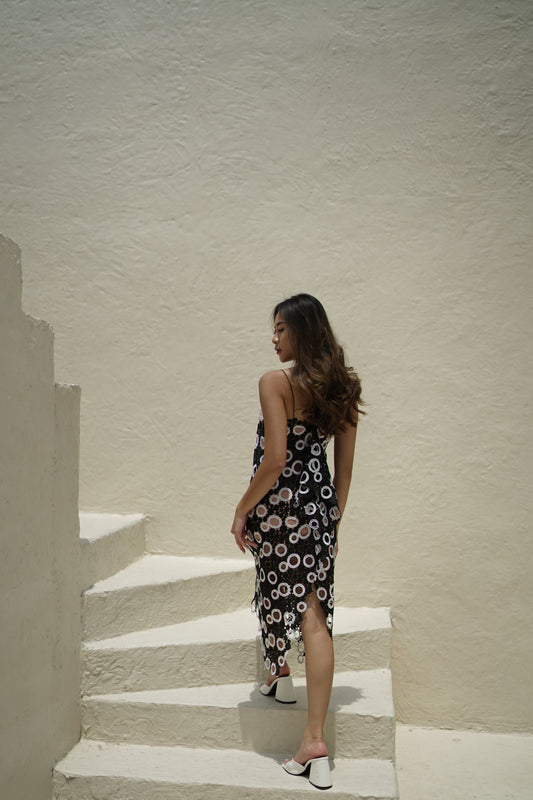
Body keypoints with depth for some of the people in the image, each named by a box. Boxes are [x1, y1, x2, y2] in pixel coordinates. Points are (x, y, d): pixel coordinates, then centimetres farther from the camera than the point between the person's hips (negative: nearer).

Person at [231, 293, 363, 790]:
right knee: (316, 613, 5)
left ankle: (279, 674, 45)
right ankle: (315, 740, 6)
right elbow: (344, 467, 11)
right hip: (320, 507, 5)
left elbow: (274, 459, -18)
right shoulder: (342, 388, 7)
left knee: (276, 586, 23)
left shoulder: (275, 383, -13)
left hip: (279, 504, -5)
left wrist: (242, 508, -7)